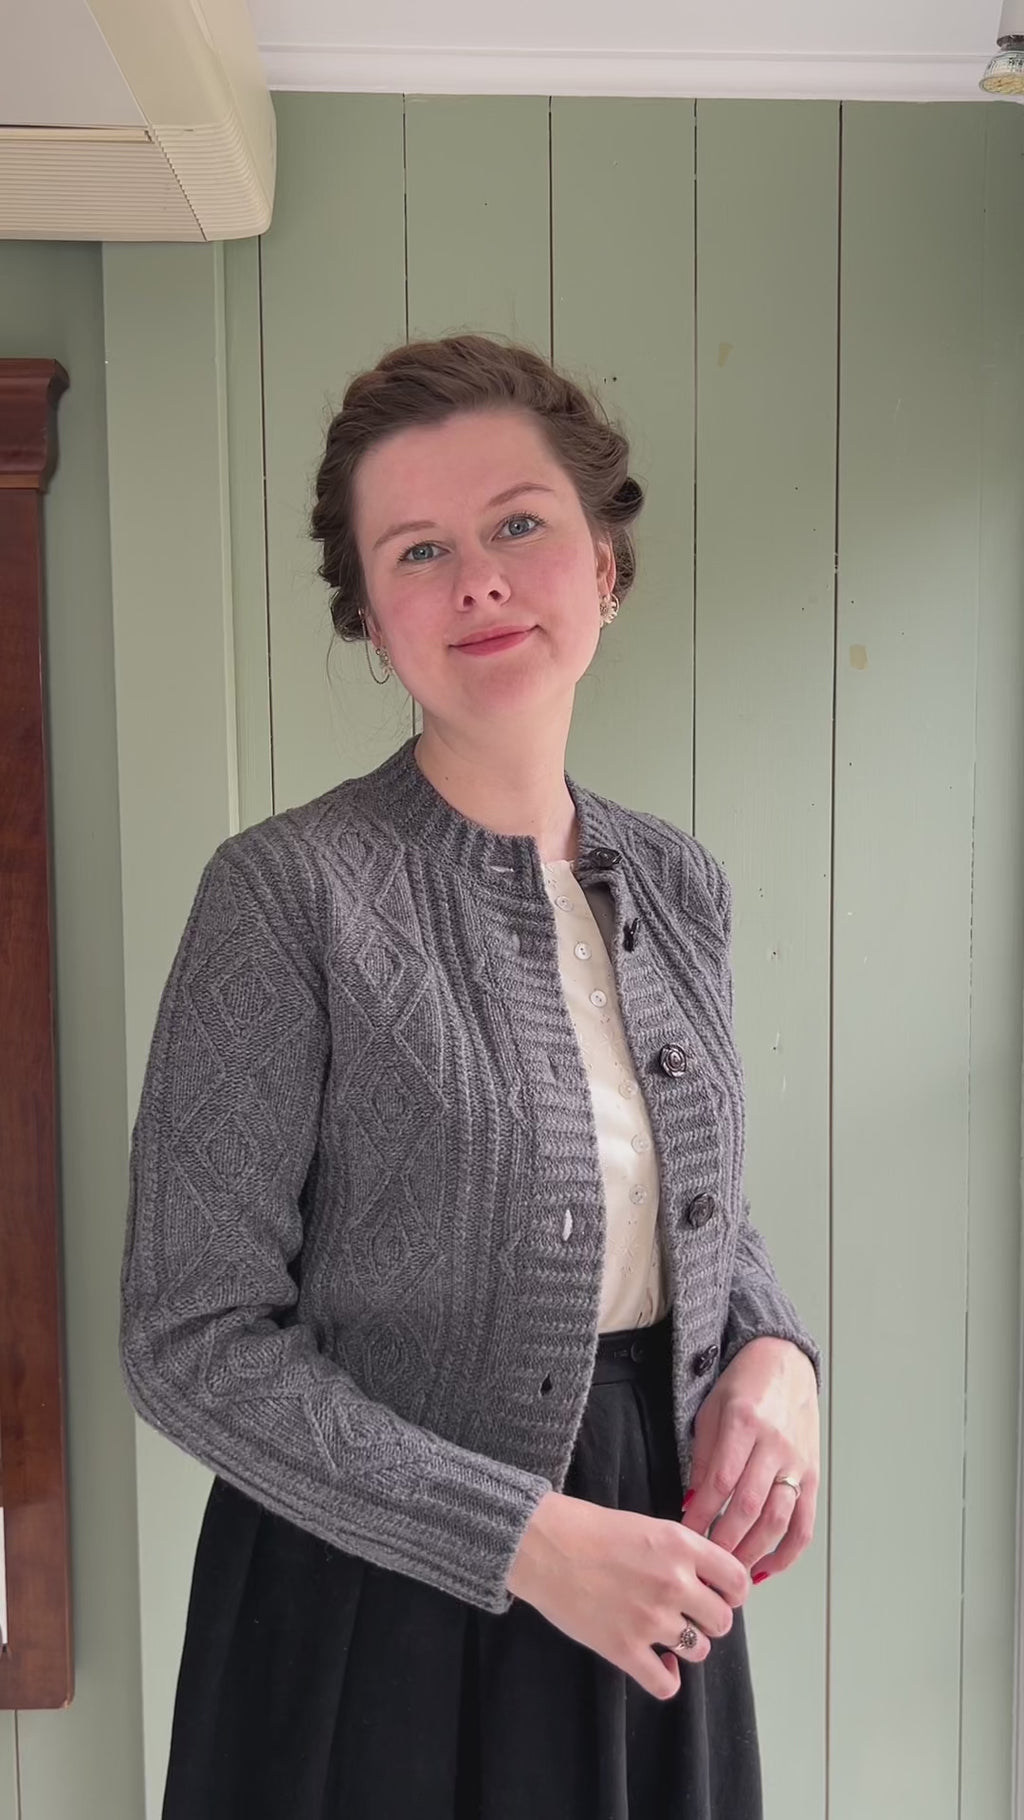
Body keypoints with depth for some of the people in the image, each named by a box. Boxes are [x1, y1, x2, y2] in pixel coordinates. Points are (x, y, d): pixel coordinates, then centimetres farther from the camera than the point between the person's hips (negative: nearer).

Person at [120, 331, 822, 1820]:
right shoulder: (289, 893, -17)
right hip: (381, 1602, -5)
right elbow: (192, 1342, -17)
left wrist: (772, 1356, -7)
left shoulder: (676, 883, 1)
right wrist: (524, 1534, -19)